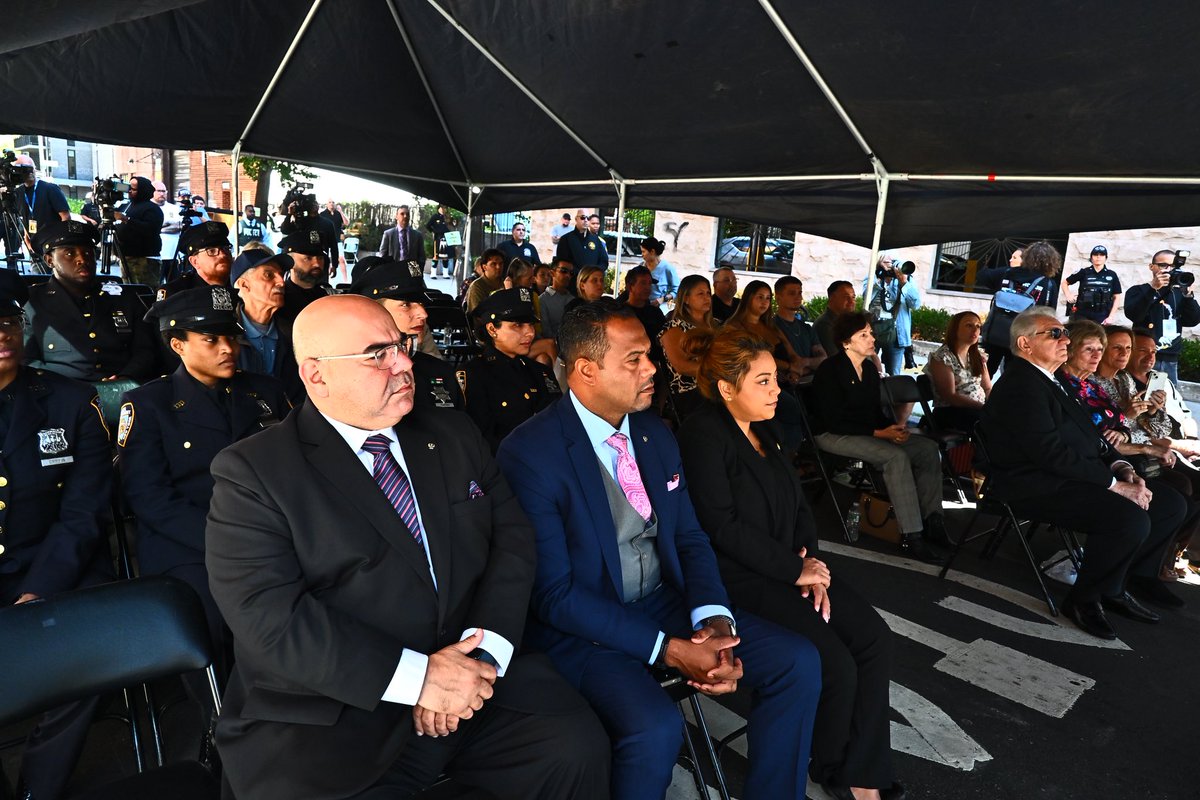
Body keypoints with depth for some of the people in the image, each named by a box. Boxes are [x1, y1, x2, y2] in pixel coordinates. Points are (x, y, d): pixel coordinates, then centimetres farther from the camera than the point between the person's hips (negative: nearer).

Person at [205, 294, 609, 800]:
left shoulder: (455, 436, 10)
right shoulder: (251, 473, -5)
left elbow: (512, 537, 5)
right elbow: (268, 616, -14)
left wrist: (481, 652, -12)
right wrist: (419, 677, -19)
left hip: (474, 681, 3)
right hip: (334, 721, -2)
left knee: (577, 747, -16)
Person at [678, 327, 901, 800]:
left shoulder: (764, 430, 10)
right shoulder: (704, 436, -16)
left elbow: (798, 505, 12)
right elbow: (724, 526, -21)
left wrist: (811, 563, -5)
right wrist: (795, 569, -16)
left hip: (787, 568, 9)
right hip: (740, 580, -8)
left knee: (874, 636, -4)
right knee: (836, 666, -16)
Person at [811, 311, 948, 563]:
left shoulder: (870, 367, 11)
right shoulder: (830, 370, -14)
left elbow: (876, 410, 17)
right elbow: (834, 422, -18)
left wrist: (893, 427, -5)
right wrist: (879, 433, -20)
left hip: (868, 431, 9)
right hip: (834, 436, -8)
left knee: (928, 448, -8)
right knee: (896, 456, -30)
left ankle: (931, 521, -7)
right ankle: (911, 537, -28)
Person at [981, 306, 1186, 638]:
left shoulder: (1051, 381, 16)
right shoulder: (1020, 385, -17)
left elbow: (1087, 435, 18)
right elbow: (1051, 453, -23)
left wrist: (1120, 467, 0)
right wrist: (1113, 484, -18)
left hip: (1067, 476, 11)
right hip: (1038, 486, -11)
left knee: (1171, 504, 7)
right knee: (1131, 519, -27)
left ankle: (1124, 582, 19)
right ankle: (1085, 599, -4)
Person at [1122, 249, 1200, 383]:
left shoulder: (1179, 293, 13)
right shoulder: (1138, 290, 2)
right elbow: (1133, 315, -16)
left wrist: (1188, 294, -10)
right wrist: (1152, 288, -22)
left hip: (1171, 360, 4)